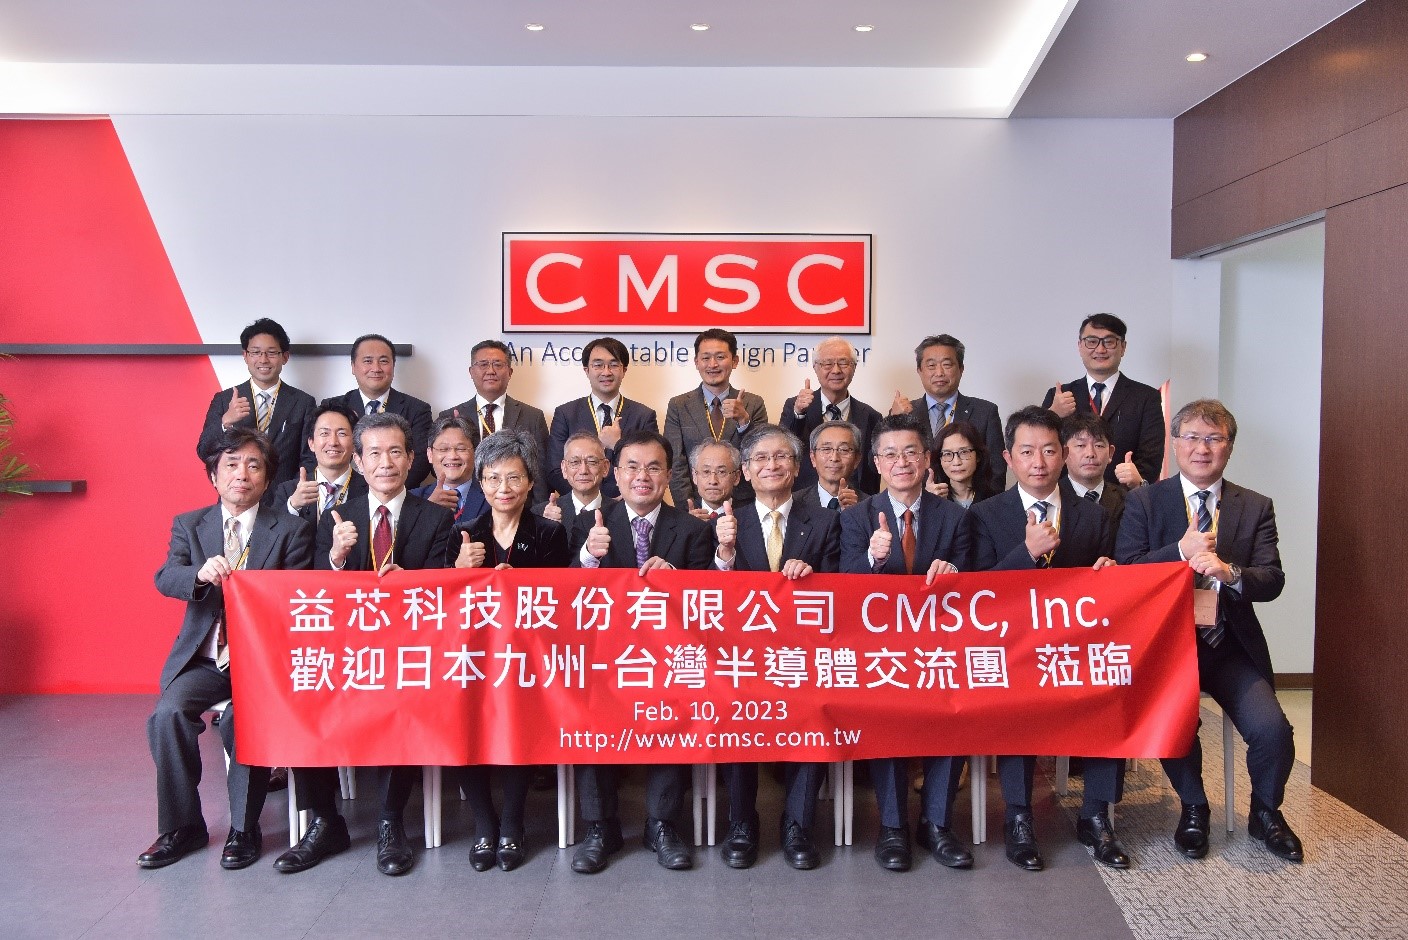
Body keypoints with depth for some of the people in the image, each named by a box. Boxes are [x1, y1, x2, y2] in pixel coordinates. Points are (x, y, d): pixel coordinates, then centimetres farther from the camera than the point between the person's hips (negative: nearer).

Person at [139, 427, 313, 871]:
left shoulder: (291, 530, 3)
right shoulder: (189, 525, 12)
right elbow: (165, 579, -5)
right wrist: (201, 573, -27)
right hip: (203, 656, 3)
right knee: (170, 712, -23)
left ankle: (244, 829, -6)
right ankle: (181, 826, -2)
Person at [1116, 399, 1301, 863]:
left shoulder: (1255, 507, 8)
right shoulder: (1143, 501, 3)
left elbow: (1272, 580, -3)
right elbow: (1124, 572, -7)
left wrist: (1230, 573, -25)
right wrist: (1181, 551, -21)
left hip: (1232, 649, 2)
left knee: (1273, 731, -17)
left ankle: (1265, 813, 17)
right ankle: (1193, 810, 7)